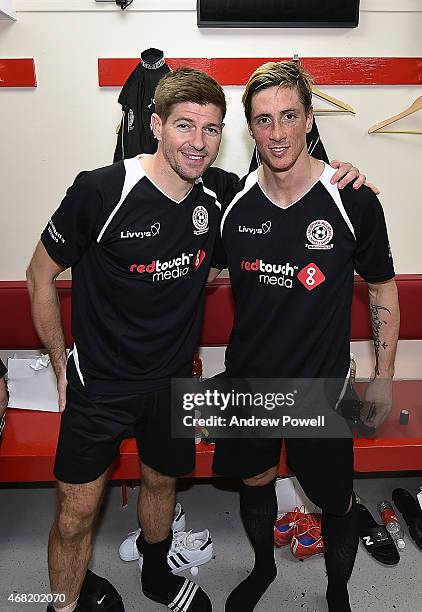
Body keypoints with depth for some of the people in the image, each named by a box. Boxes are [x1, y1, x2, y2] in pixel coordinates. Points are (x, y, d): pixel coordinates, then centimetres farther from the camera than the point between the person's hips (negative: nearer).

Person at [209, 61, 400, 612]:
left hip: (322, 385, -2)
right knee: (254, 482, 22)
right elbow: (205, 275, 9)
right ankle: (263, 568, 54)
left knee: (336, 501, 15)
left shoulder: (353, 201, -14)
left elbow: (383, 288, -2)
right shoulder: (234, 201, -6)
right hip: (247, 380, 3)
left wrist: (384, 375, 0)